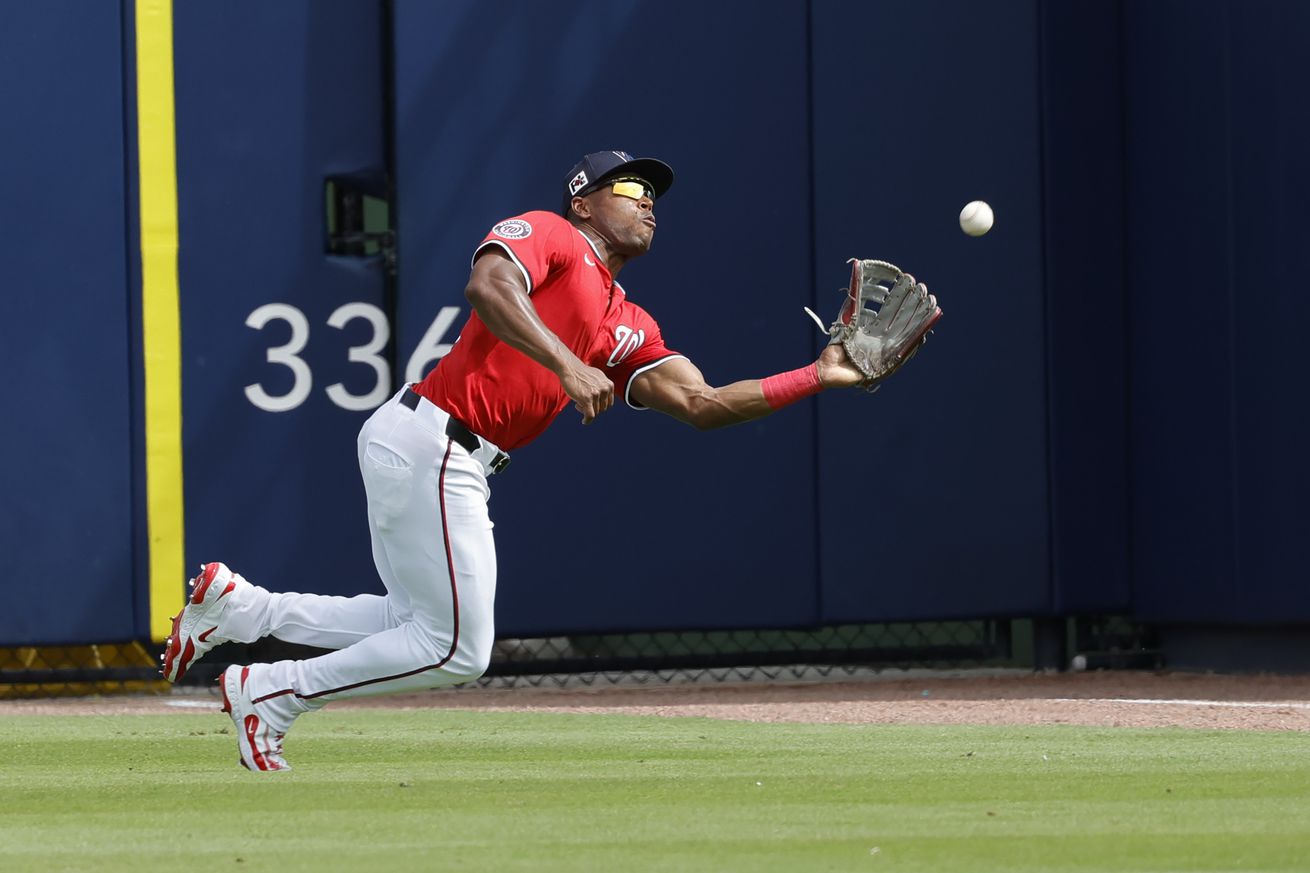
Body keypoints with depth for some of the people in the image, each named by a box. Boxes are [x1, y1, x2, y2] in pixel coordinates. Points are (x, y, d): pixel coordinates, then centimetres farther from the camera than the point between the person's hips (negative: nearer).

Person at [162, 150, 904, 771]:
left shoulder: (628, 326, 21)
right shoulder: (547, 234, 0)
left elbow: (699, 402, 10)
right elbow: (487, 285, -21)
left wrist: (819, 379, 5)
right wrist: (567, 366, -29)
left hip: (457, 465, 9)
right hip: (428, 442, -9)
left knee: (421, 627, 17)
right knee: (457, 651, -4)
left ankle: (236, 606, 18)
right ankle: (274, 693, 5)